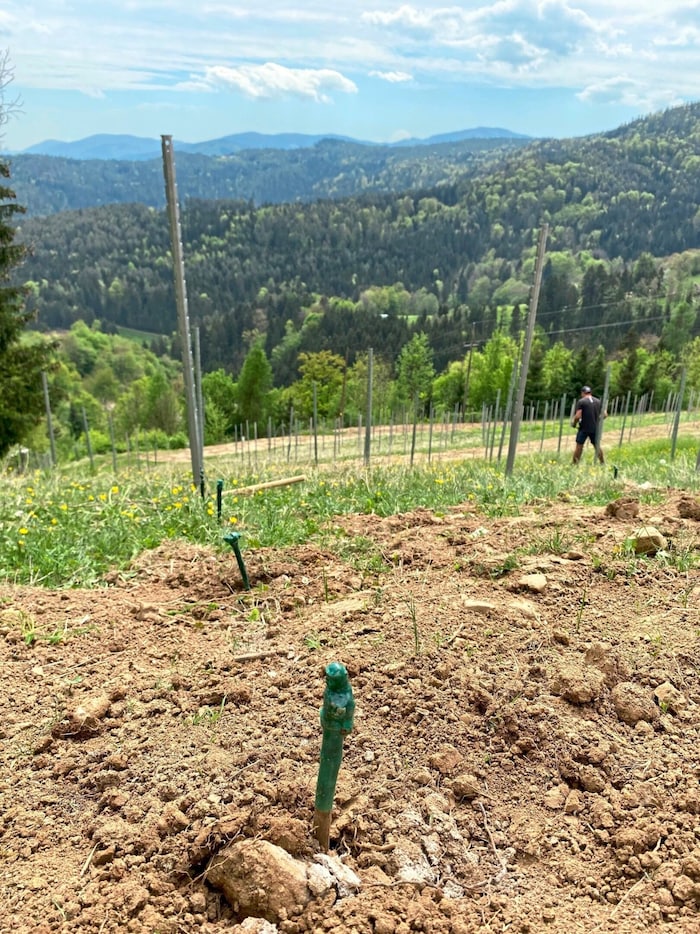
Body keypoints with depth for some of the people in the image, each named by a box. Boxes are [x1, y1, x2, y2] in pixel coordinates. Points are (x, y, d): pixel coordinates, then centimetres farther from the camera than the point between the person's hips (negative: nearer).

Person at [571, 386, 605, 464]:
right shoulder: (598, 401, 8)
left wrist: (574, 423, 0)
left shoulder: (581, 401, -8)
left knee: (579, 446, 2)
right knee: (597, 445, 18)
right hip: (595, 428, 5)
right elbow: (604, 415, 7)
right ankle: (603, 463, 25)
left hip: (584, 428, -5)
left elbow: (578, 416, -16)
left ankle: (575, 463, 3)